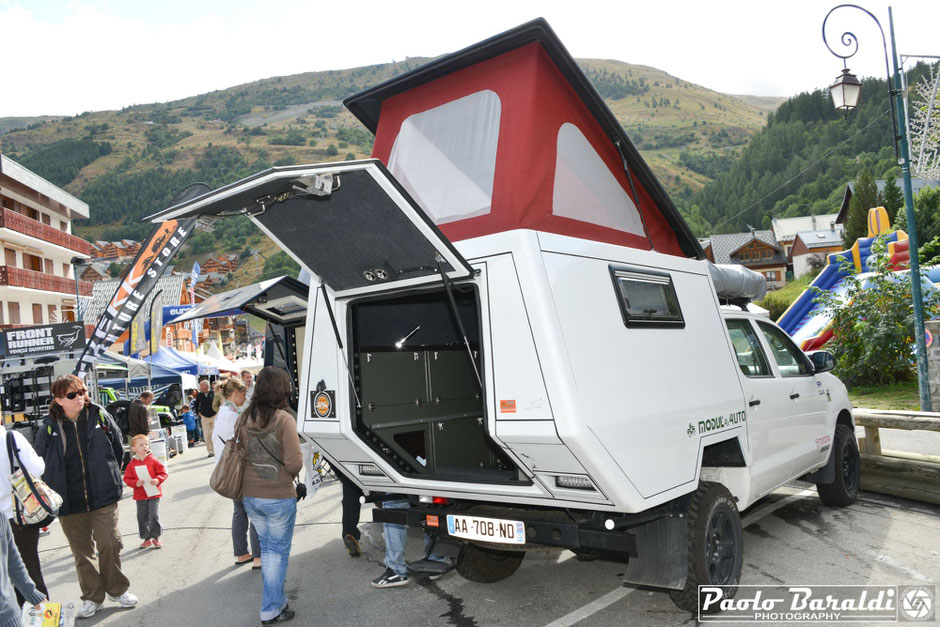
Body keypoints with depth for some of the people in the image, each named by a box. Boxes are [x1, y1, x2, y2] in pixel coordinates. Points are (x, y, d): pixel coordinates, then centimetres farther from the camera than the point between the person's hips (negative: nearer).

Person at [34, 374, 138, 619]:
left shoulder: (99, 416, -2)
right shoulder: (49, 427, -3)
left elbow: (118, 449, 9)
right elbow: (41, 463, 7)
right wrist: (54, 493, 4)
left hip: (102, 496, -1)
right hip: (69, 501, 1)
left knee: (109, 544, -1)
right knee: (82, 551, 11)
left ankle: (118, 589, 20)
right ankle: (93, 596, 25)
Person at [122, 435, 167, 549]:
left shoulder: (153, 461, -4)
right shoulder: (132, 464, 0)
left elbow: (163, 473, -1)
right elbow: (127, 478, 3)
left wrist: (157, 480, -19)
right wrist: (136, 483, -15)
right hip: (140, 496, 2)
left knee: (154, 516, -5)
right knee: (142, 517, 8)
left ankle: (156, 537, 11)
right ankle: (146, 538, 22)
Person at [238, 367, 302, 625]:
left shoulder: (245, 419, 0)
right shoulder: (284, 419, -18)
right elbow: (294, 463, -19)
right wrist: (292, 471, 3)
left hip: (251, 497, 6)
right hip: (279, 498, -6)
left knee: (267, 548, 21)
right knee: (278, 552, 11)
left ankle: (277, 601, 32)